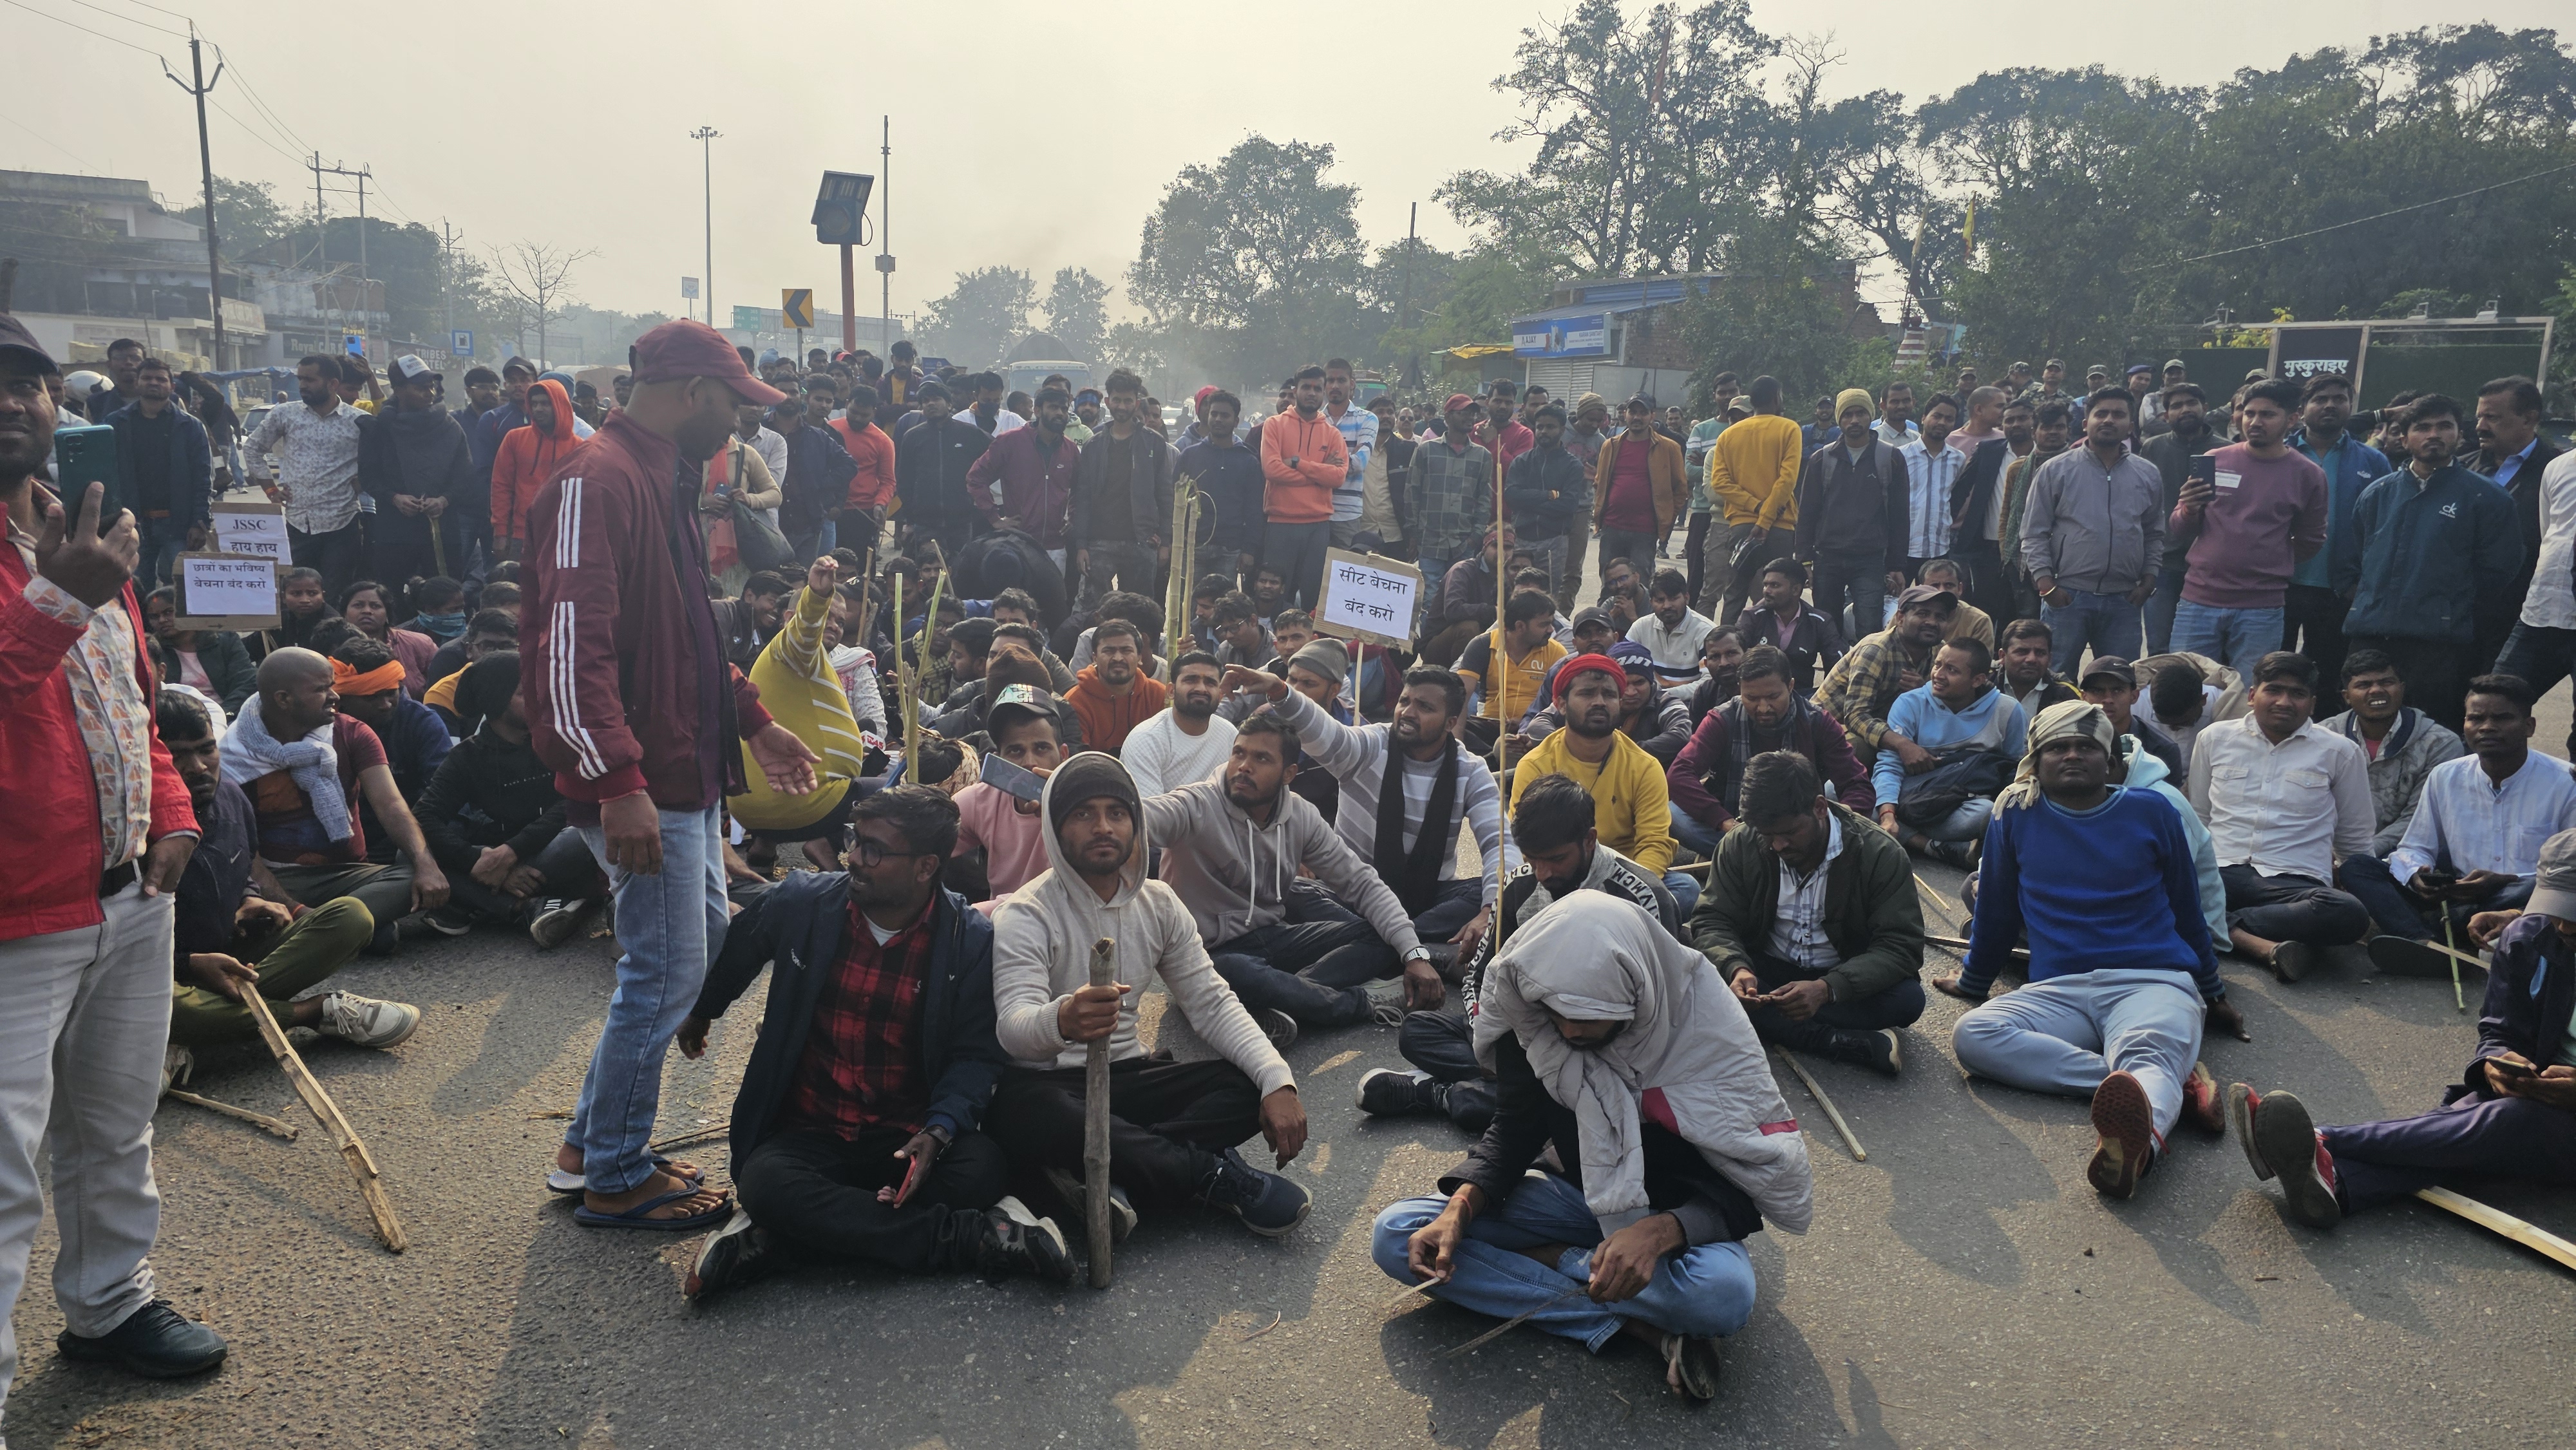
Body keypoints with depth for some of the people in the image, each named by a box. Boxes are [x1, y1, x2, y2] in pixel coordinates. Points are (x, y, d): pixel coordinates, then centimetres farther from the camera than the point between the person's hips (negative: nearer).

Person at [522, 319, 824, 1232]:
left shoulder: (655, 481, 17)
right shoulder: (599, 483, -17)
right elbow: (573, 648, -25)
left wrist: (753, 723, 24)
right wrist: (619, 784, -29)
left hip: (682, 775, 11)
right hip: (641, 789, -11)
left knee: (699, 943, 18)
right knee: (667, 971, -2)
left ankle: (593, 1143, 31)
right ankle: (616, 1182, 15)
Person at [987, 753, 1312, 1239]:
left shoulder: (1159, 904, 5)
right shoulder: (1025, 915, -12)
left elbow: (1212, 1004, 1)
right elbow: (1014, 1027, -27)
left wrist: (1278, 1080, -18)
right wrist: (1062, 1020, -54)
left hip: (1126, 1076, 5)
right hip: (1048, 1084, -5)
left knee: (1249, 1086, -19)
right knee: (1034, 1116, -41)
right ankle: (1211, 1174, -26)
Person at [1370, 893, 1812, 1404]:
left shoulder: (1708, 1031, -26)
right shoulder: (1528, 1018, -17)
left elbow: (1741, 1185, -22)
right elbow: (1513, 1131, -4)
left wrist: (1660, 1231, -42)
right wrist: (1461, 1207, -23)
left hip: (1679, 1210, -4)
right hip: (1583, 1194, 4)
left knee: (1724, 1293, -41)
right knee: (1395, 1235, -18)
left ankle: (1551, 1260, -13)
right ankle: (1633, 1325, -22)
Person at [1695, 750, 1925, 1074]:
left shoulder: (1881, 855, -16)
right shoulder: (1740, 845, -10)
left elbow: (1901, 946, -21)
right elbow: (1711, 921, -9)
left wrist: (1827, 988, -38)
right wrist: (1736, 968, -34)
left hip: (1844, 979, -1)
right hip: (1765, 972, 1)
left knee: (1907, 998, -31)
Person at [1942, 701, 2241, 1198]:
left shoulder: (2152, 812, 10)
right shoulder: (2015, 814, 10)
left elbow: (2186, 910, 21)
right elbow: (1996, 911, 21)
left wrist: (2213, 994, 28)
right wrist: (1973, 981, 30)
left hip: (2154, 981, -1)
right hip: (2058, 989, 2)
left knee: (2148, 1052, -38)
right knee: (1972, 1034, -31)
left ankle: (2139, 1142, -74)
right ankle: (2175, 1083, -36)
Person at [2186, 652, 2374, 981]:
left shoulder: (2339, 752, 12)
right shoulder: (2215, 738, 14)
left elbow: (2355, 840, 21)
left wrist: (2355, 881, 15)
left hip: (2294, 882, 0)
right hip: (2220, 871, 0)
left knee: (2349, 914, -37)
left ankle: (2221, 925, -29)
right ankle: (2265, 946, -35)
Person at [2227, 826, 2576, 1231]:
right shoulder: (2528, 939, 4)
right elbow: (2499, 1031, 9)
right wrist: (2494, 1063, -16)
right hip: (2538, 1091, 4)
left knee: (2509, 1120, -34)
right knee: (2459, 1122, -29)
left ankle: (2321, 1145, -49)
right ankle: (2333, 1179, -58)